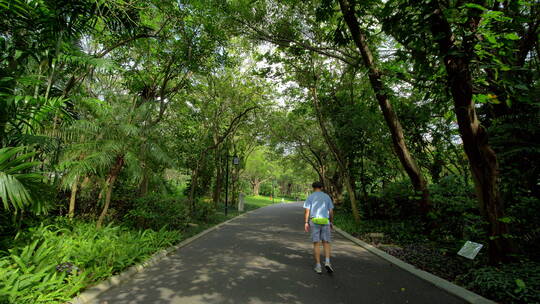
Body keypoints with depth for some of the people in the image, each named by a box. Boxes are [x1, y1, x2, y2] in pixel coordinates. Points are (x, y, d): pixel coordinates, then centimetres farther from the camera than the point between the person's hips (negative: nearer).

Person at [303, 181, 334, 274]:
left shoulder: (310, 197, 2)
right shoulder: (327, 196, 9)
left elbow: (306, 211, -5)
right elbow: (331, 211, 6)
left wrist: (306, 223, -2)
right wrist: (331, 223, 15)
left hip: (314, 222, -1)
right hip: (325, 222, 1)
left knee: (316, 244, 4)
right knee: (326, 243, 9)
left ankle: (318, 266, 2)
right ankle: (327, 262, -10)